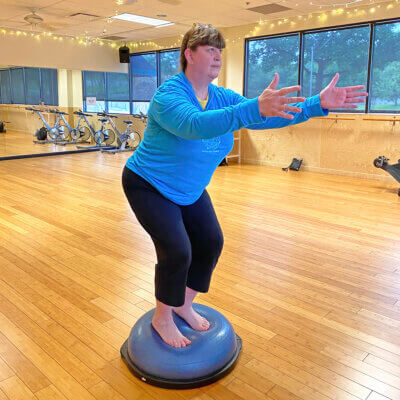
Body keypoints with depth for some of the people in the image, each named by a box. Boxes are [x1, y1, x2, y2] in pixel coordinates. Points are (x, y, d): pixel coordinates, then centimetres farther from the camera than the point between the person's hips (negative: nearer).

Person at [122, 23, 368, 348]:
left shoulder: (221, 98, -5)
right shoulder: (169, 95, -27)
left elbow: (271, 115, -8)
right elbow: (196, 125, -48)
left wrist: (319, 103, -18)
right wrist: (256, 108, -58)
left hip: (188, 189, 7)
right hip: (149, 186, -7)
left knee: (211, 242, 2)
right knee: (177, 251, -18)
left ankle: (184, 304, 25)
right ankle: (162, 318, 8)